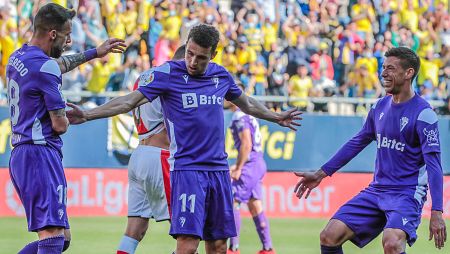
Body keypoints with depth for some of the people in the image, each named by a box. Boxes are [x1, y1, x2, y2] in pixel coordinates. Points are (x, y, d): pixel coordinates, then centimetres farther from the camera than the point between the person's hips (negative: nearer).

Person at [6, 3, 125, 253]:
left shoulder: (18, 57, 15)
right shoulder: (45, 67, -14)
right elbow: (60, 124, -13)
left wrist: (95, 52, 45)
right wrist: (67, 118, 11)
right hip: (41, 156, -10)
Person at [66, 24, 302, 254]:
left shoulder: (221, 75, 9)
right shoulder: (167, 73, -6)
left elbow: (246, 103, 28)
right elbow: (130, 100, -9)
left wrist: (276, 117, 42)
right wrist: (87, 115, -20)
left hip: (219, 170, 5)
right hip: (186, 169, -5)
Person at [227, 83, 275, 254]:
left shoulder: (240, 117, -14)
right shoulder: (248, 114, 16)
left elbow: (246, 145, -21)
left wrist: (238, 168, -18)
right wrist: (238, 165, 23)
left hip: (250, 164, -10)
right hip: (258, 163, 10)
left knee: (232, 202, -8)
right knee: (255, 206, 12)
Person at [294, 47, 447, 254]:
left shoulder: (423, 114, -11)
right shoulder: (380, 106, 9)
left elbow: (433, 163, -16)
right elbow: (357, 142, 21)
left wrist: (436, 213, -24)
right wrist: (321, 174, 20)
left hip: (407, 194, -7)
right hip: (376, 190, 7)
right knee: (329, 237, -5)